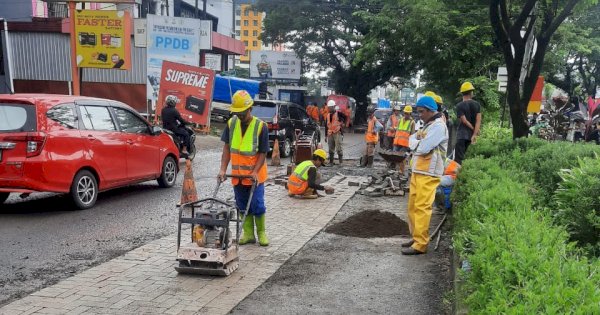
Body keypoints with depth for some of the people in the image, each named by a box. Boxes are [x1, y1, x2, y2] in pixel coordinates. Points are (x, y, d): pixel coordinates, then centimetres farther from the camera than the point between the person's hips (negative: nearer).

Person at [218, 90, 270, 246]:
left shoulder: (261, 126, -13)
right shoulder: (231, 123, -1)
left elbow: (263, 152, -11)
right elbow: (227, 147, 2)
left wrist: (255, 172, -20)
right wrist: (223, 169, -4)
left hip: (255, 175, -4)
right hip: (237, 175, 4)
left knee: (257, 205, 1)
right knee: (242, 206, 10)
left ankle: (261, 232, 18)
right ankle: (248, 234, 22)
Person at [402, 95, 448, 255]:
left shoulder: (438, 126, -13)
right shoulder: (428, 125, 20)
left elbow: (423, 148, -20)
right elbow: (411, 140, 15)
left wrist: (416, 143, 0)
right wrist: (418, 142, -6)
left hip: (428, 174, -10)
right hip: (417, 171, 10)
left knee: (422, 208, -9)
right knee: (413, 206, 14)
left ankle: (420, 244, -7)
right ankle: (416, 237, 23)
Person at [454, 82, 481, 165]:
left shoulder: (459, 106, -9)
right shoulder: (477, 105, 4)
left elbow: (464, 121, -13)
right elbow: (478, 120, -5)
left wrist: (474, 130, -3)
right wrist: (474, 134, -11)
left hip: (461, 134, -5)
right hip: (471, 134, 5)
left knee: (458, 156, -7)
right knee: (461, 155, 16)